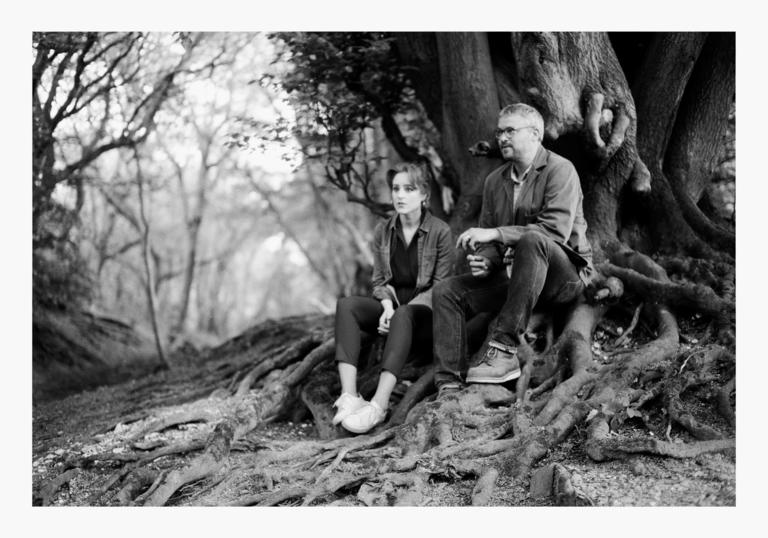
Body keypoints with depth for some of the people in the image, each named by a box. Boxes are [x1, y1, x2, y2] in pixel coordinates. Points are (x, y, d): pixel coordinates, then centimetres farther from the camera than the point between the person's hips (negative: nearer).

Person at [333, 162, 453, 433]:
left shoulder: (440, 232, -6)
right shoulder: (383, 231, 8)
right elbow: (379, 280, 9)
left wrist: (401, 310, -20)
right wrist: (387, 306, -14)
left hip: (427, 312, -4)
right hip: (393, 307, 5)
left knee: (403, 316, -39)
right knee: (345, 305, -24)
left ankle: (379, 404, -50)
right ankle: (349, 396, -40)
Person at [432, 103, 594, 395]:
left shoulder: (559, 170, -8)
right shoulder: (495, 181, 13)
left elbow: (557, 230, -23)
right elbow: (488, 239, 17)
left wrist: (495, 233, -25)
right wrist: (485, 261, -8)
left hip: (568, 274, -6)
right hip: (515, 277, 7)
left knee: (531, 241, -38)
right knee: (446, 292, -10)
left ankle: (505, 347, -40)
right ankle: (448, 385, -19)